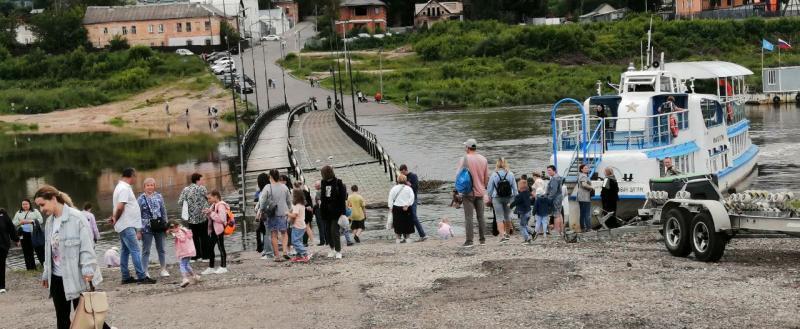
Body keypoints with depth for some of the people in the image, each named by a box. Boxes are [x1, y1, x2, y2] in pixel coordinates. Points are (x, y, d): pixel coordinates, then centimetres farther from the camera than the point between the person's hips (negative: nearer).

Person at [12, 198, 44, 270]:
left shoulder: (35, 211, 4)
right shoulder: (18, 213, 13)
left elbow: (40, 220, -5)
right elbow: (14, 223, 9)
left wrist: (30, 221, -15)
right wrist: (21, 222, -11)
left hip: (35, 235, -3)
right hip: (24, 235, 3)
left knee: (40, 250, -2)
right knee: (27, 253, 6)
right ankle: (31, 268, 13)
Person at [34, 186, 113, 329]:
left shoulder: (76, 217, -15)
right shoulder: (49, 221, 8)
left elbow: (87, 246, -16)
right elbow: (49, 250, 16)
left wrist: (88, 271, -21)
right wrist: (46, 274, 17)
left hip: (77, 277, -7)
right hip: (57, 278, 7)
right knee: (62, 317, 11)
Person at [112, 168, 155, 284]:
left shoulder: (120, 187, 17)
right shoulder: (125, 189, -16)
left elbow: (118, 207, 23)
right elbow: (120, 207, -25)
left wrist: (115, 217, 11)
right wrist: (116, 219, -11)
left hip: (125, 226, 11)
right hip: (127, 226, -11)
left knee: (125, 251, 12)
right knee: (135, 251, -11)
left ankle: (125, 277, 16)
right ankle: (142, 277, -12)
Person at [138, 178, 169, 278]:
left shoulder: (159, 196, 5)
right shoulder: (141, 199, -4)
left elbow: (164, 211, 11)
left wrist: (165, 225, 9)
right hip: (146, 228, -3)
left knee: (161, 249, 11)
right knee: (146, 251, 2)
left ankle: (163, 269, 22)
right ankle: (145, 272, 6)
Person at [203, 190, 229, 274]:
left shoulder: (221, 206, -15)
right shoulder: (214, 205, 12)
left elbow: (221, 219, -24)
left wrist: (211, 213, -20)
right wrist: (208, 213, 4)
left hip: (219, 230, -9)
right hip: (213, 230, 9)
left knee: (221, 248, 1)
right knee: (210, 248, 11)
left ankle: (223, 267, 10)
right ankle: (211, 268, 19)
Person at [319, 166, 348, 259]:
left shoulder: (338, 183, -9)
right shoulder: (324, 183, 7)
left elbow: (343, 198, -9)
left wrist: (342, 212, -13)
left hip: (336, 211, -5)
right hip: (326, 212, 6)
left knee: (334, 231, -9)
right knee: (328, 231, 9)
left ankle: (338, 251, -1)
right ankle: (332, 249, 24)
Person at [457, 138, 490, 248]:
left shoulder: (465, 159, -11)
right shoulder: (484, 159, 5)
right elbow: (486, 177, 9)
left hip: (468, 192, -5)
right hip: (480, 192, 5)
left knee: (468, 217, -4)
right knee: (480, 216, 12)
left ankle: (469, 241, -6)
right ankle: (482, 239, 14)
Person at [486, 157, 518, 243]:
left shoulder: (494, 175, -10)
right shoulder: (511, 174, -4)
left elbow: (489, 189, -3)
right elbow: (515, 188, 2)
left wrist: (489, 197, 13)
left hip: (497, 199, -3)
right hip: (509, 198, 3)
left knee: (499, 218, -1)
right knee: (507, 216, 19)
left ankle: (503, 234, -16)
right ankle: (507, 234, 33)